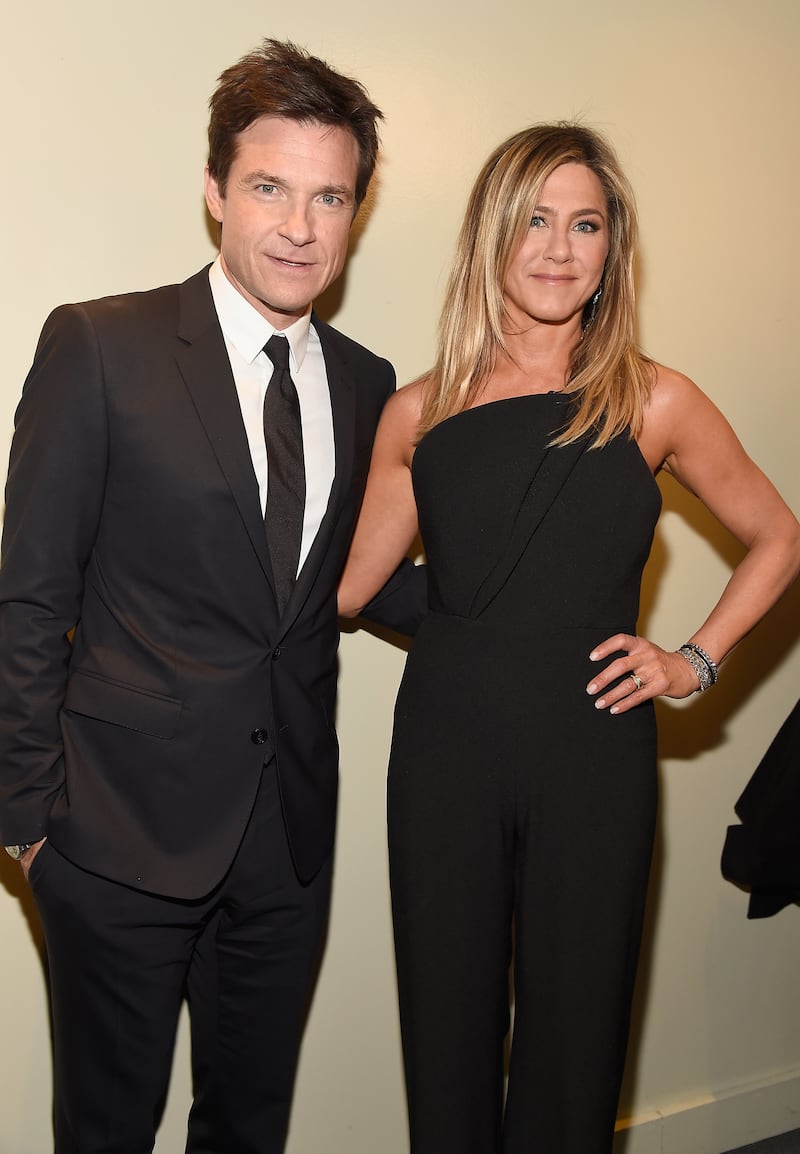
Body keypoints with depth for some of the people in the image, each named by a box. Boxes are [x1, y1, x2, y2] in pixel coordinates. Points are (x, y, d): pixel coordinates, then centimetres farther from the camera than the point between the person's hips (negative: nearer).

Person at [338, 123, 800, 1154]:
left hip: (594, 757, -1)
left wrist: (695, 660, 2)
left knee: (571, 1034, 10)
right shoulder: (418, 415, 3)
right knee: (445, 1035, 12)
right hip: (445, 749, 1)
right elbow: (346, 588, 9)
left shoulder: (653, 404, -1)